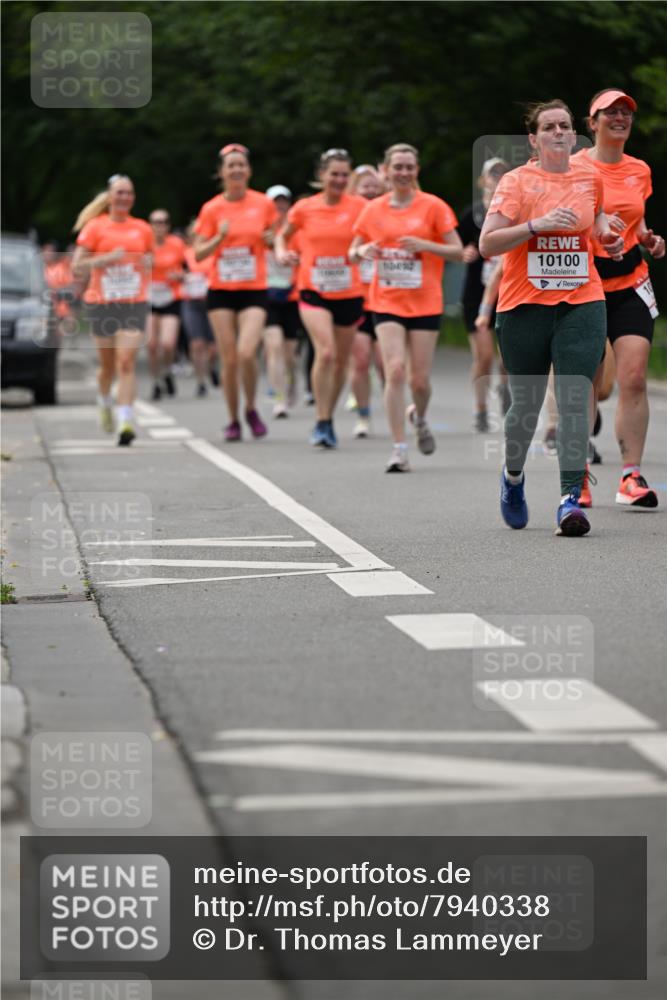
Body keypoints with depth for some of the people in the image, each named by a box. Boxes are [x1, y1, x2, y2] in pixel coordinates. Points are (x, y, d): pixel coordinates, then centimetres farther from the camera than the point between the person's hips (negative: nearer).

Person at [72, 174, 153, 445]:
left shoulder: (142, 229, 8)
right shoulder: (95, 227, 0)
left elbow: (149, 262, 24)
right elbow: (77, 268, -5)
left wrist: (146, 264, 1)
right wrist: (107, 258, -16)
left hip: (134, 304, 1)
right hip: (101, 303, -1)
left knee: (126, 362, -14)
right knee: (108, 365, 10)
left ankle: (126, 421, -19)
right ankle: (105, 403, 41)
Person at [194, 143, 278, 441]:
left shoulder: (264, 204, 1)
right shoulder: (212, 209, 1)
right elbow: (198, 253, 1)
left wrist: (271, 239, -8)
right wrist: (220, 237, -16)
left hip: (254, 290, -1)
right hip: (221, 291, 1)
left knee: (247, 352, -19)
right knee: (229, 359, 0)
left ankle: (251, 409, 6)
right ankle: (233, 420, 17)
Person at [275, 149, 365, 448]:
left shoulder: (359, 207, -2)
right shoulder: (304, 208, 1)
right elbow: (282, 235, 16)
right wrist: (281, 252, -3)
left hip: (349, 293, 2)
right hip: (313, 291, -1)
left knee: (341, 361, 10)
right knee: (326, 352, -21)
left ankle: (329, 419, 30)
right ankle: (322, 423, -14)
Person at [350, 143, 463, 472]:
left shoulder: (433, 206, -1)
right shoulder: (374, 210, 6)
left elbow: (457, 251, -3)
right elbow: (353, 252, 15)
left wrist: (423, 245, -19)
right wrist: (362, 251, -9)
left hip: (425, 304, -1)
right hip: (386, 303, 1)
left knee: (420, 379, 0)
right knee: (395, 369, -15)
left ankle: (419, 417, 36)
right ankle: (399, 448, -9)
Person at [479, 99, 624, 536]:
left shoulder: (590, 177, 9)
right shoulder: (516, 181, -4)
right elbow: (487, 243, -13)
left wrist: (606, 234, 10)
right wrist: (538, 224, -23)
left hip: (582, 303, 2)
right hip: (525, 305, -2)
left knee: (575, 400, -13)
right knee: (526, 403, 7)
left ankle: (571, 498, -15)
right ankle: (513, 476, 36)